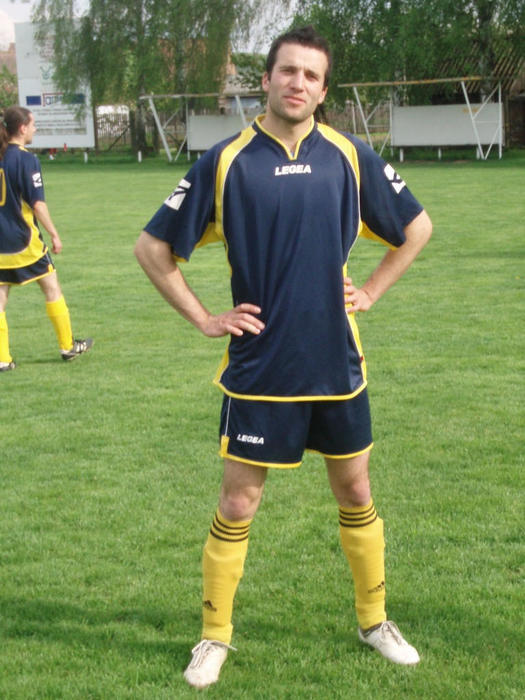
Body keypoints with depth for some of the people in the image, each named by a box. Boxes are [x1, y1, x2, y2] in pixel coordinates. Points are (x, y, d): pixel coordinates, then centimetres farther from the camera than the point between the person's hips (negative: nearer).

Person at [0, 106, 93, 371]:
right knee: (51, 287, 11)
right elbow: (37, 203, -14)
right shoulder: (26, 159, -12)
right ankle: (67, 346, 20)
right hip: (23, 240, -5)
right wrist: (54, 234, -6)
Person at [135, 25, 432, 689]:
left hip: (337, 365, 3)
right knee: (236, 506, 4)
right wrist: (204, 318, -4)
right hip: (258, 368, -2)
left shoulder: (350, 157, -1)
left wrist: (368, 291, 6)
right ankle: (214, 636, 21)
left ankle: (374, 621, 33)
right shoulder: (225, 161, -7)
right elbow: (153, 246, -1)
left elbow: (416, 226, 13)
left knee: (356, 496, 14)